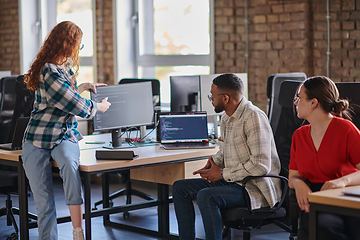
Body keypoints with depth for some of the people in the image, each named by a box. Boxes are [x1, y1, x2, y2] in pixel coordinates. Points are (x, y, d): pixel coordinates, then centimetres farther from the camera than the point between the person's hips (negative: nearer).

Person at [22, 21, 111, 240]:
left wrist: (81, 88, 29)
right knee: (44, 202, -8)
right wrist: (99, 107, 6)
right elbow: (79, 107, -11)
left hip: (65, 136, 5)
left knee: (70, 164, -29)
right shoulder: (51, 74, -18)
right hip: (37, 140, -5)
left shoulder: (65, 66, 10)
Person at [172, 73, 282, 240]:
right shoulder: (226, 119, 12)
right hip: (231, 181, 10)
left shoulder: (253, 117, -19)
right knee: (180, 188, 4)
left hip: (256, 188, -10)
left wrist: (223, 174, -16)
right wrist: (213, 163, 3)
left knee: (206, 196, -32)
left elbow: (261, 165, -25)